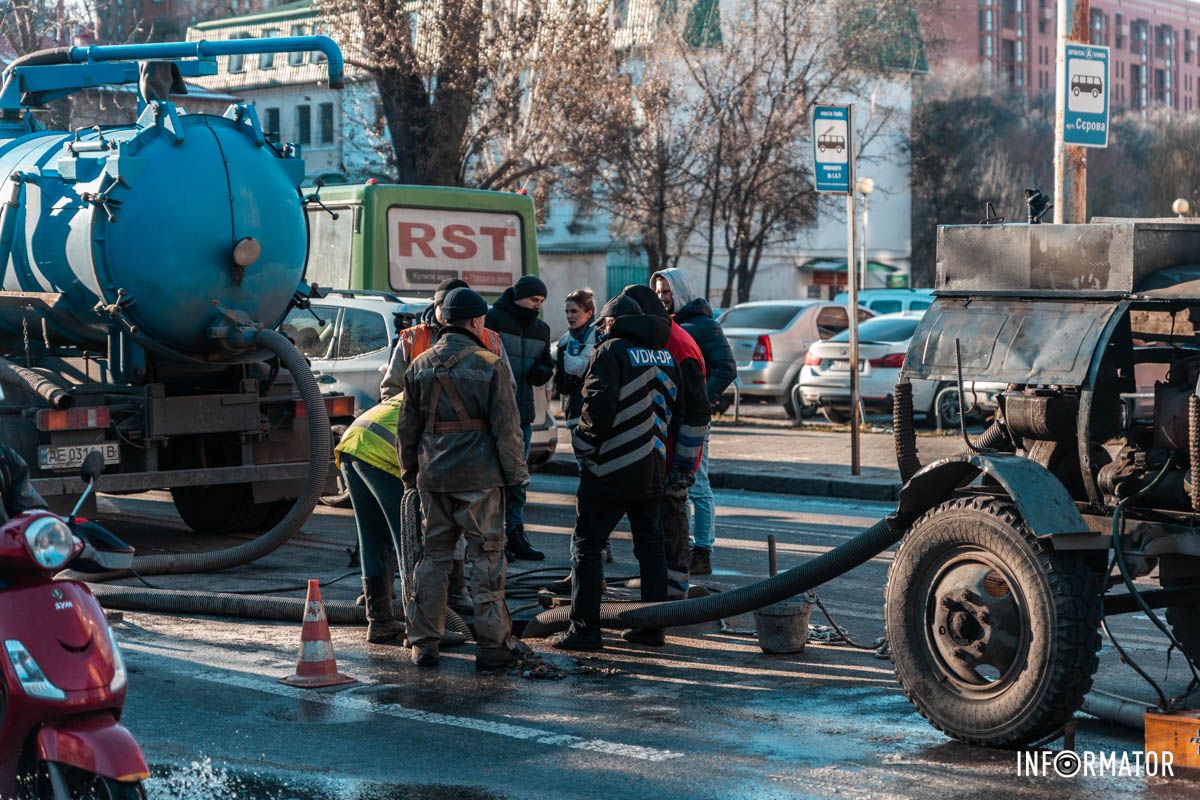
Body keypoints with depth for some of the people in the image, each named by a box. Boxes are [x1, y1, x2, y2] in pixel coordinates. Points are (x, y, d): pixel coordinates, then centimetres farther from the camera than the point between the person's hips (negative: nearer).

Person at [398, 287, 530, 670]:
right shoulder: (490, 365, -8)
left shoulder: (420, 366, 7)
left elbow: (407, 428, 12)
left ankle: (424, 642, 12)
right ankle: (491, 643, 4)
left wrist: (409, 473, 22)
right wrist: (516, 472, 1)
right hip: (479, 475, -4)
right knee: (487, 556, 3)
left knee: (433, 556, 11)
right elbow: (506, 426, -8)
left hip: (433, 476, 4)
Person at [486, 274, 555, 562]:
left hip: (522, 414, 7)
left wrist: (540, 371, -4)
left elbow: (546, 369, 21)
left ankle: (515, 535, 17)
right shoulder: (494, 319, -6)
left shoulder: (541, 330, 15)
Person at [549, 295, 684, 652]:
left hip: (610, 469, -7)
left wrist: (585, 442, -5)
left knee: (587, 545, 0)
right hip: (652, 469, 7)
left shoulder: (611, 351, -11)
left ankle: (584, 628, -3)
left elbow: (598, 408, -20)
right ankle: (653, 626, 16)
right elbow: (677, 410, 17)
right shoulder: (665, 355, 11)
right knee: (650, 544, 15)